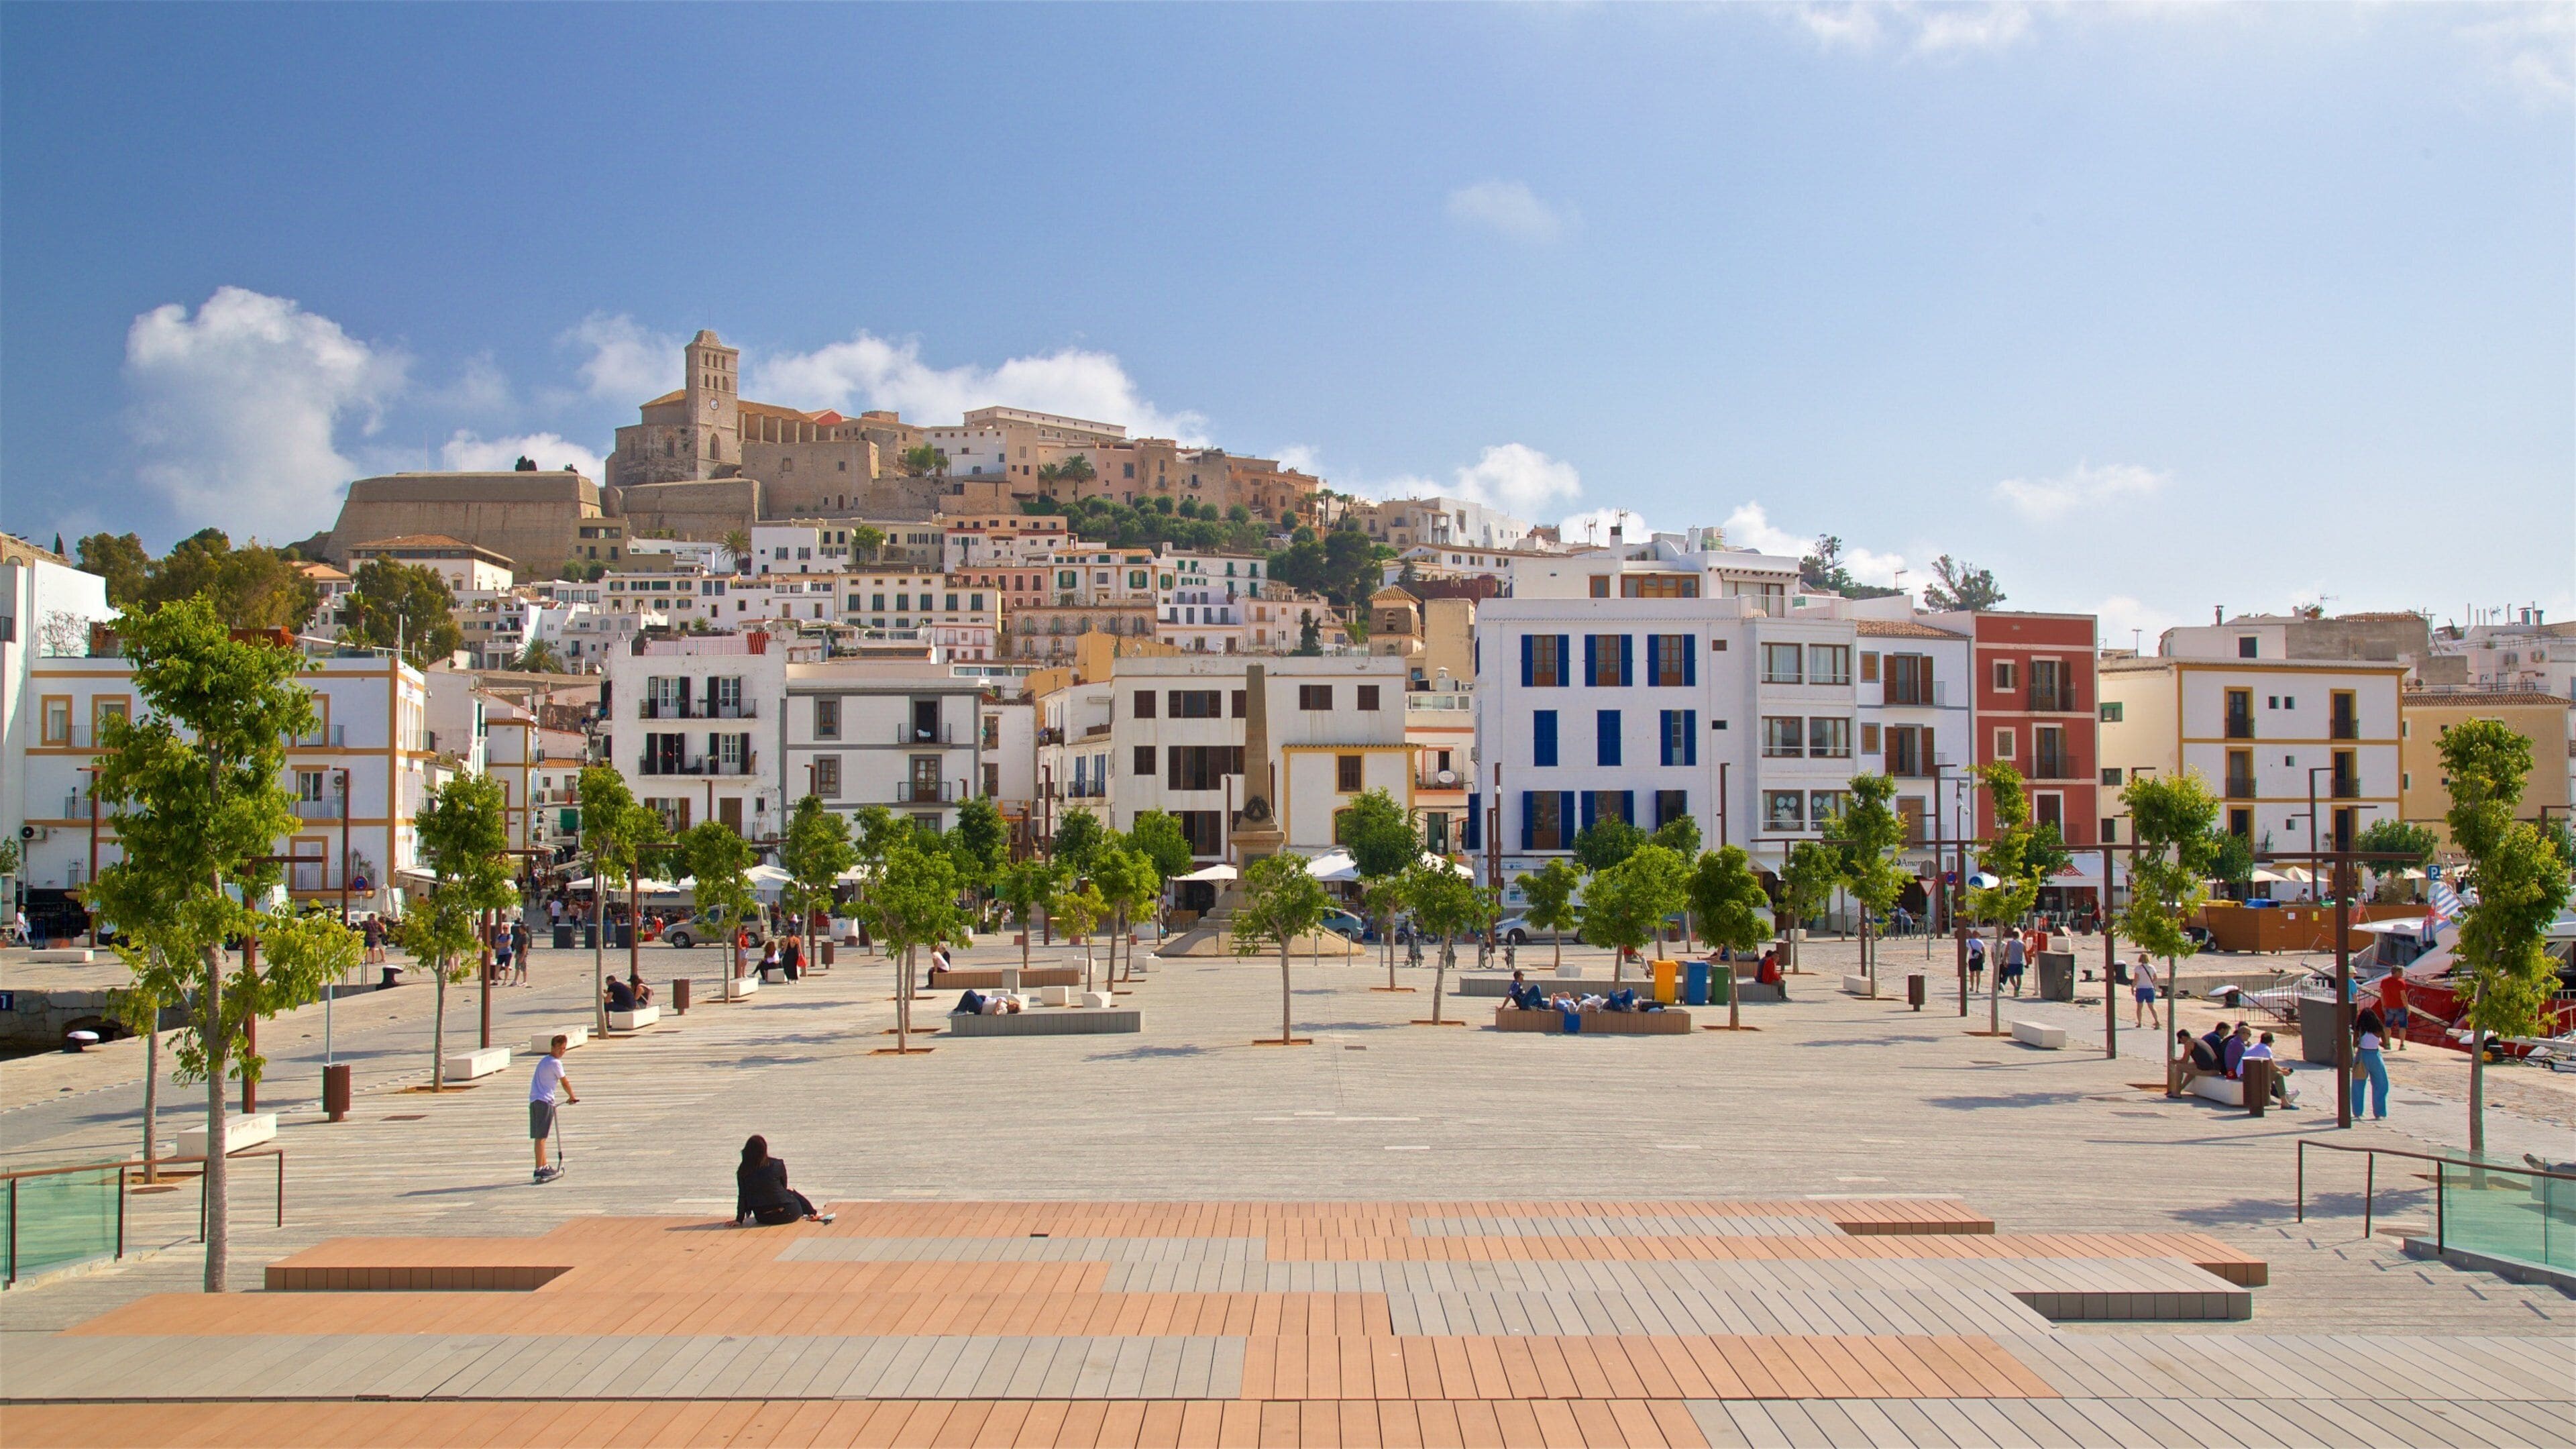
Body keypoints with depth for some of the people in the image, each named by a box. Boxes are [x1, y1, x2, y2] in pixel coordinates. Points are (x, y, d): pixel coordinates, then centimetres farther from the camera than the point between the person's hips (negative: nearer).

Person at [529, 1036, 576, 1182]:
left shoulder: (544, 1061, 19)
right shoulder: (555, 1063, -10)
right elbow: (565, 1083, -3)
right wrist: (572, 1096, 13)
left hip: (534, 1101, 9)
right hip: (545, 1101, -9)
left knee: (540, 1136, 14)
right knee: (541, 1136, -9)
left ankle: (544, 1166, 22)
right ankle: (540, 1169, -11)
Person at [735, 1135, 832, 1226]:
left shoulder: (742, 1172, -8)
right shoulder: (777, 1165, -12)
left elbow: (742, 1197, -3)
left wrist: (739, 1220, 7)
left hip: (762, 1218, 3)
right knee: (791, 1191, 31)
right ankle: (813, 1215, 44)